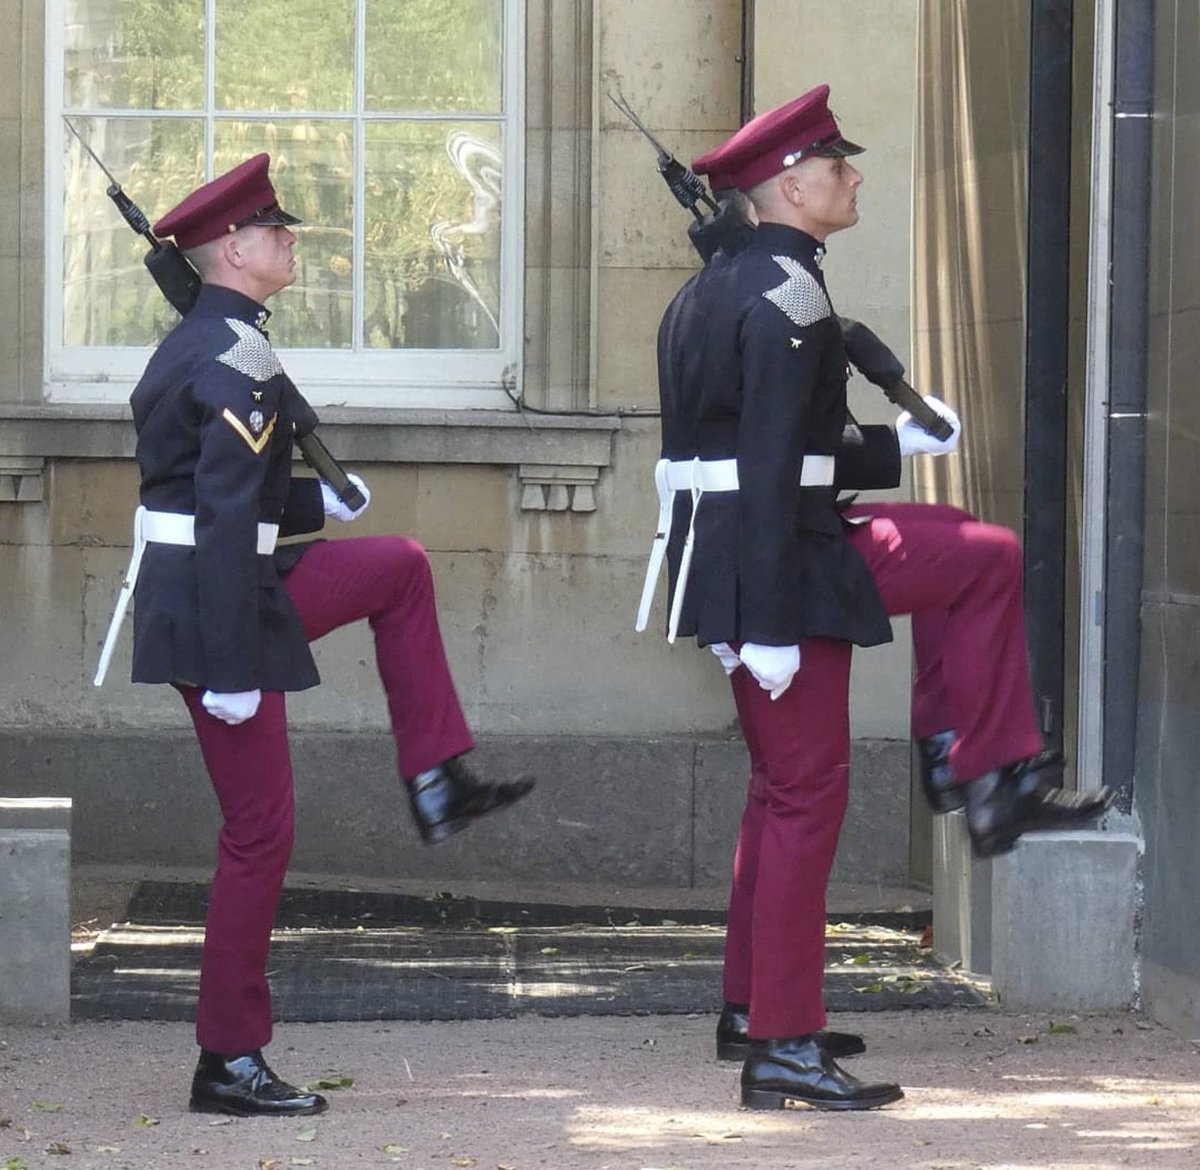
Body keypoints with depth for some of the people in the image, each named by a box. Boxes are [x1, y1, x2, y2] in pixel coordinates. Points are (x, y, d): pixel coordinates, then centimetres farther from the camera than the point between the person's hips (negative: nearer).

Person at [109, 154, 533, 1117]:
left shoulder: (196, 344, 11)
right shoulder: (242, 362, -19)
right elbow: (226, 517, -24)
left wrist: (316, 503, 28)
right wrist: (231, 666, -25)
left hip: (247, 582, 10)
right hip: (220, 607, -10)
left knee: (401, 566, 21)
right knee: (260, 828, -3)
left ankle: (436, 782, 21)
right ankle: (230, 1064, 4)